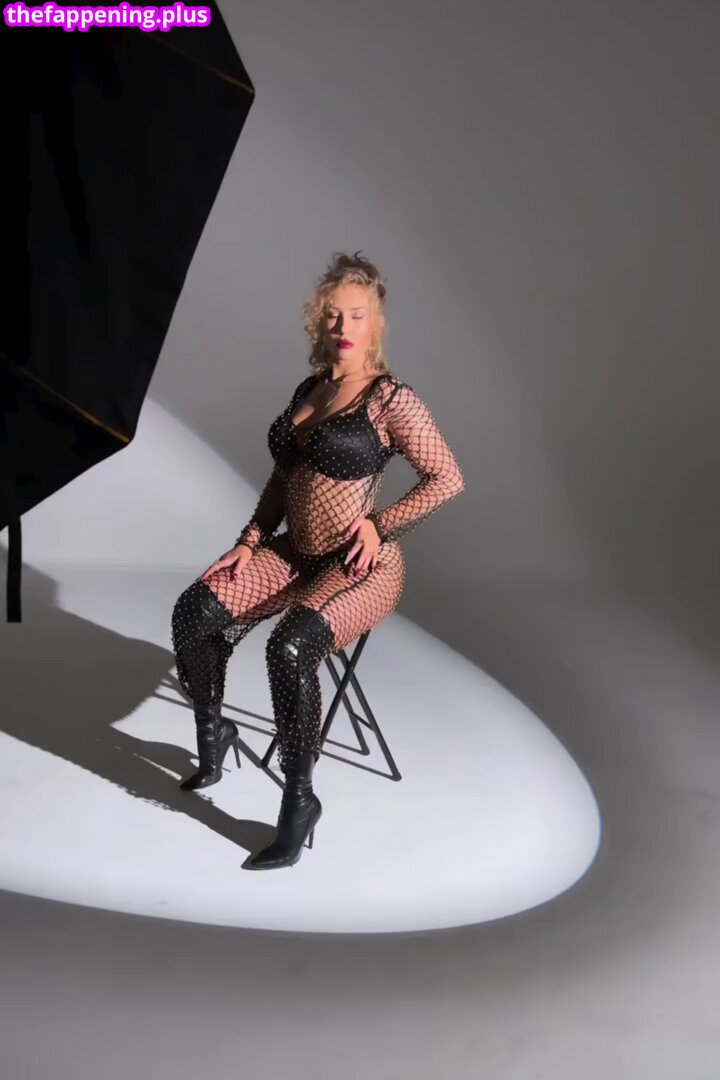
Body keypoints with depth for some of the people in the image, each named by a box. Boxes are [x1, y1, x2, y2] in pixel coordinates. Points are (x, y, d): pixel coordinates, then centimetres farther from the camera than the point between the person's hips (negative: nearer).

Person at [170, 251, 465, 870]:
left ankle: (301, 800, -16)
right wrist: (249, 541, 6)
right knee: (194, 613, -13)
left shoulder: (390, 398, -11)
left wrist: (380, 524, -15)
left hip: (359, 566, -7)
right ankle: (213, 736, 11)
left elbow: (448, 479, -12)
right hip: (293, 554, 7)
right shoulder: (308, 390, 11)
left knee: (290, 646, -33)